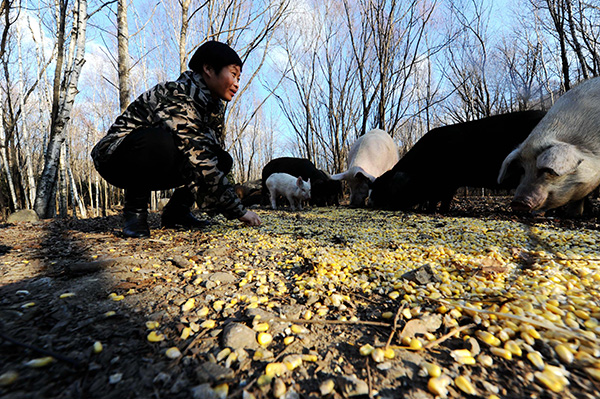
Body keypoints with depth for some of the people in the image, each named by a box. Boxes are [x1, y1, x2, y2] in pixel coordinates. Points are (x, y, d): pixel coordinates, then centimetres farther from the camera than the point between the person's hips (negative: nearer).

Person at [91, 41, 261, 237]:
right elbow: (199, 161, -33)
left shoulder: (215, 106, 1)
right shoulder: (178, 96, -25)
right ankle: (135, 210, -14)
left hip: (160, 167, 7)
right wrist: (238, 211, -31)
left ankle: (176, 211, 2)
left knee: (223, 160, -10)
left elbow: (212, 158, 1)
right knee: (160, 141, -39)